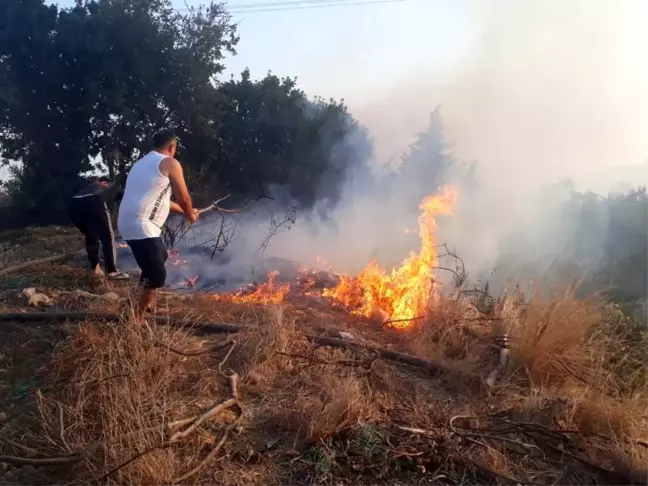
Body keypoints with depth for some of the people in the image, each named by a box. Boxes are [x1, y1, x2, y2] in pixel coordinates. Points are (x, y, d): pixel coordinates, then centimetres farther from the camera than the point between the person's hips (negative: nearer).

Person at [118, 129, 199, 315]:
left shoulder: (142, 163, 24)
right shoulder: (170, 163, -3)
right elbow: (183, 198, 1)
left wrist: (183, 210, 42)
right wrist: (190, 214, 22)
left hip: (129, 223, 10)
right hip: (141, 226, -10)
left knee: (161, 257, 30)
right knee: (157, 276, -5)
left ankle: (148, 304, 39)